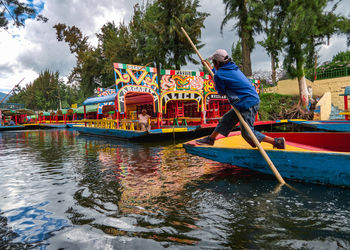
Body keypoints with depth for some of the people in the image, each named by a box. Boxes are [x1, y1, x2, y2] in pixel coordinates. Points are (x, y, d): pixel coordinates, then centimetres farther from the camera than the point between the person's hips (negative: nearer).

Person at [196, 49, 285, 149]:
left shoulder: (219, 75, -15)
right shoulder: (232, 67, 12)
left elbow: (221, 92, 1)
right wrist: (209, 67, 45)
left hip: (248, 104, -10)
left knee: (247, 133, -5)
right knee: (226, 119, 18)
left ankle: (277, 141, 1)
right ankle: (211, 139, 30)